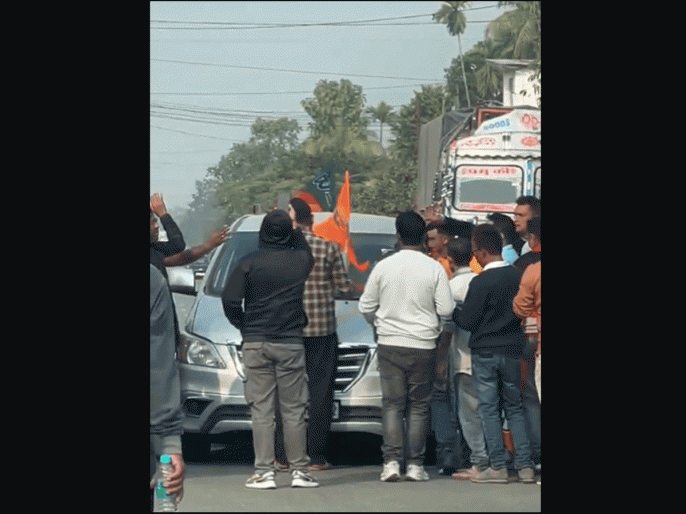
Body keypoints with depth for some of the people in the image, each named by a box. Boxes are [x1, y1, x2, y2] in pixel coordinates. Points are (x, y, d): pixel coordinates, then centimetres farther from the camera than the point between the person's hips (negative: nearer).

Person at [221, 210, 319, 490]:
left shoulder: (249, 263, -6)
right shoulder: (301, 260, -1)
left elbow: (230, 300, -7)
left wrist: (244, 326, 7)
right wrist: (294, 229, 29)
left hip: (255, 343, -1)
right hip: (291, 343, 1)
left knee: (261, 409, 1)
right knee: (294, 409, 6)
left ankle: (264, 472, -2)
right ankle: (299, 470, 6)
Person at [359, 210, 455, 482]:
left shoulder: (383, 266, -1)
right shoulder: (434, 269, -5)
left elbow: (366, 306, 5)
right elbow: (446, 309, -6)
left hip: (390, 344, 1)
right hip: (423, 345, -1)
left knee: (392, 404, 4)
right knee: (419, 406, 6)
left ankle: (391, 461, -6)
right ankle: (415, 464, 4)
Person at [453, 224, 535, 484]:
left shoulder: (481, 282, -15)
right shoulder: (518, 276, 1)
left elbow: (467, 321, -11)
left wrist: (453, 311, 8)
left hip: (485, 351, -5)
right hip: (512, 350, 5)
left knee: (489, 409, 1)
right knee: (514, 408, 11)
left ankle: (497, 466, -2)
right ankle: (525, 465, 5)